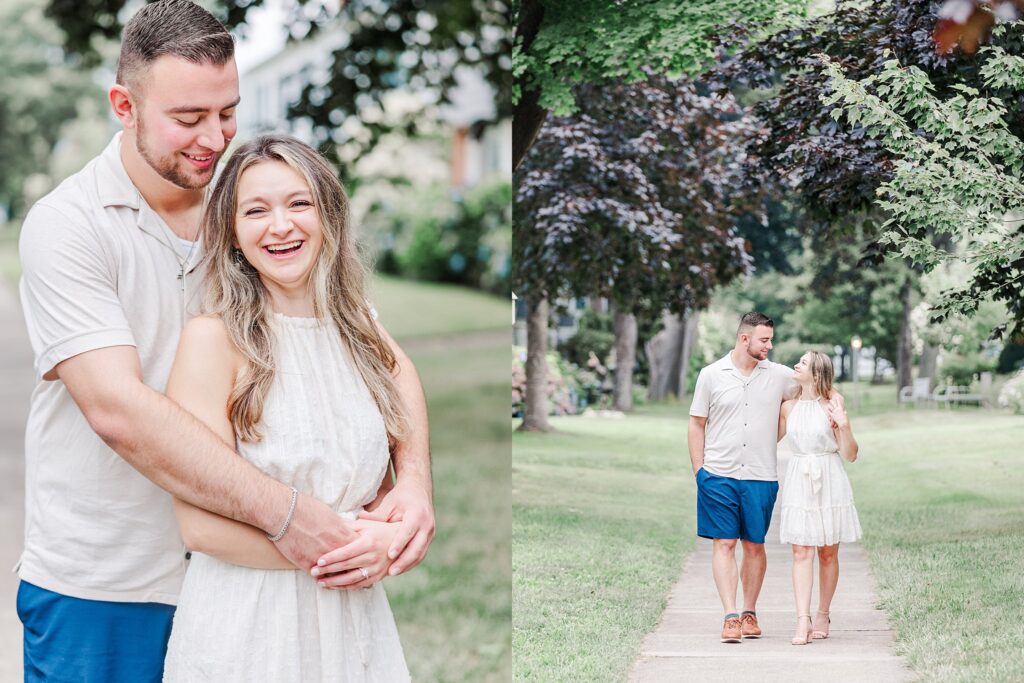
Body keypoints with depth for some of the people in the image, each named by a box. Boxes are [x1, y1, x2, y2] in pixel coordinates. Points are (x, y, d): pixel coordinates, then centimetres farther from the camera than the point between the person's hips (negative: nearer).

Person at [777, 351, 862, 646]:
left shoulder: (831, 407, -5)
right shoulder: (788, 407, 6)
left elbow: (850, 455, -5)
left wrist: (844, 425, -19)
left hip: (829, 484, -2)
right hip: (798, 484, 2)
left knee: (828, 553, 7)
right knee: (801, 553, -6)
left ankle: (822, 616, 20)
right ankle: (803, 622, -12)